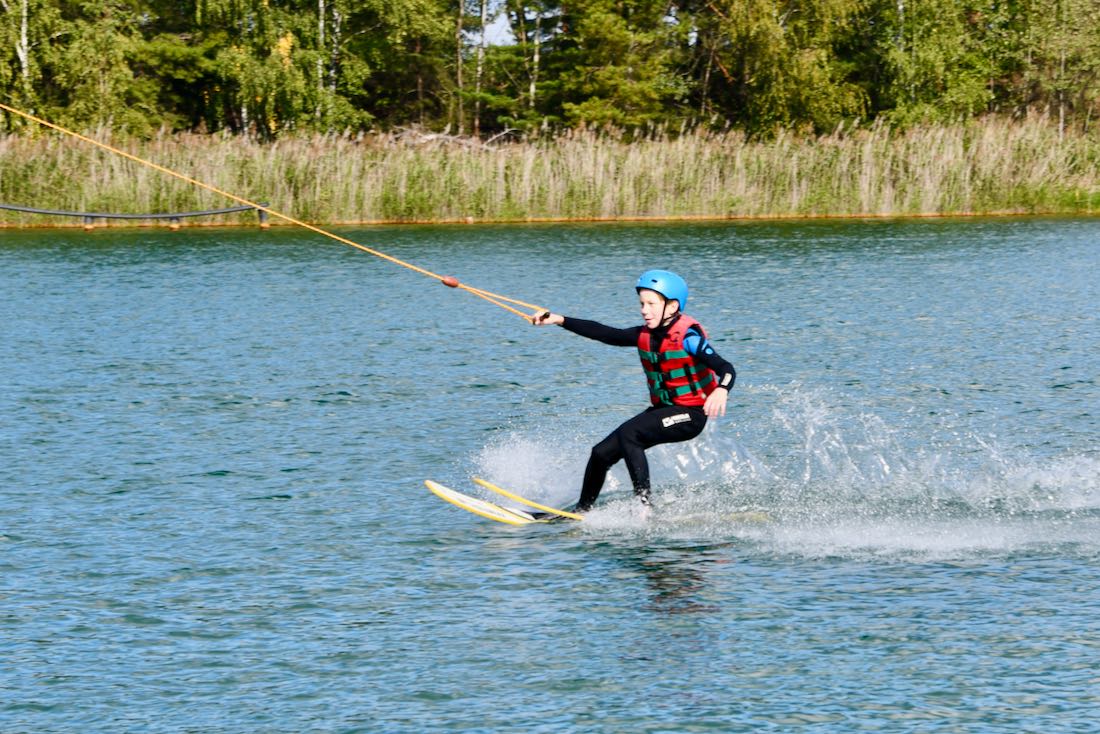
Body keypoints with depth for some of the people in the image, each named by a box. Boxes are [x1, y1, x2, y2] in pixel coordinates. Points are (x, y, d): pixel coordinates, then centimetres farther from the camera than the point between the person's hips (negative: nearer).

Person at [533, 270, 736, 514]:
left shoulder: (687, 336, -20)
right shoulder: (646, 335, 1)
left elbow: (726, 369, -28)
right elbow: (606, 334, 3)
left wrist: (721, 391, -51)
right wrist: (560, 320, -3)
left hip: (689, 415, -8)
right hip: (662, 409, 8)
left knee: (628, 433, -29)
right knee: (602, 453, 5)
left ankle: (644, 504, -27)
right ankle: (582, 511, 23)